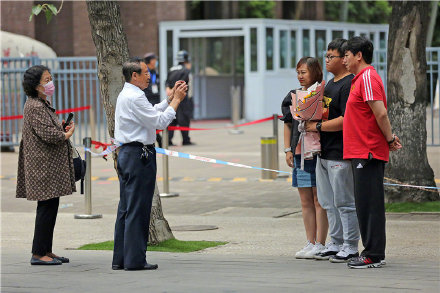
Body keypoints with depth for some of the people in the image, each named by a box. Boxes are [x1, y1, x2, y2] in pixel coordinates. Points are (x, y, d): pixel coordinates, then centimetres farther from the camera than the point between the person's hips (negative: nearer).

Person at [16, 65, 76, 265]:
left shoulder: (43, 104, 17)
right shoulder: (35, 107, -15)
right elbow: (47, 134, -22)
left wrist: (62, 131, 6)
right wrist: (67, 134, -5)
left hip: (52, 165, 10)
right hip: (44, 165, -10)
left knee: (50, 207, 12)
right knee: (47, 207, -9)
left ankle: (46, 251, 17)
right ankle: (38, 254, -6)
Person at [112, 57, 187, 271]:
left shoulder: (126, 95, 17)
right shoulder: (134, 97, -16)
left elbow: (151, 113, 23)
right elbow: (160, 121, -16)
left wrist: (170, 98, 19)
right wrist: (176, 100, -7)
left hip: (126, 154, 11)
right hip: (139, 155, -11)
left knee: (126, 208, 11)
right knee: (137, 208, -6)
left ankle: (120, 259, 14)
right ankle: (135, 260, -4)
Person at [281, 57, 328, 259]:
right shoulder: (293, 97, 13)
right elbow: (288, 124, 17)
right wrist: (288, 149, 10)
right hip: (299, 153, 6)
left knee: (319, 200, -3)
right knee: (306, 201, 8)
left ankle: (320, 245, 0)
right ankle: (311, 243, 13)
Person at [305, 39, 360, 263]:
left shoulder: (349, 85, -14)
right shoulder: (330, 84, 17)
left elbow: (346, 120, -22)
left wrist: (318, 126, -16)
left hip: (340, 155, -10)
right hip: (324, 153, 10)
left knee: (344, 203, -4)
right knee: (329, 203, 15)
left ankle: (350, 248, 2)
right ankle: (336, 244, 23)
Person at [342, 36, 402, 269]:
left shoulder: (368, 78, -13)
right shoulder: (361, 78, 19)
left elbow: (381, 113, -21)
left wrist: (389, 139, -11)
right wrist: (389, 138, 16)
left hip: (368, 152, -10)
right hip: (361, 151, 10)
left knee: (369, 204, -7)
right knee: (365, 204, 12)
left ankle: (374, 255, -5)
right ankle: (372, 252, 17)